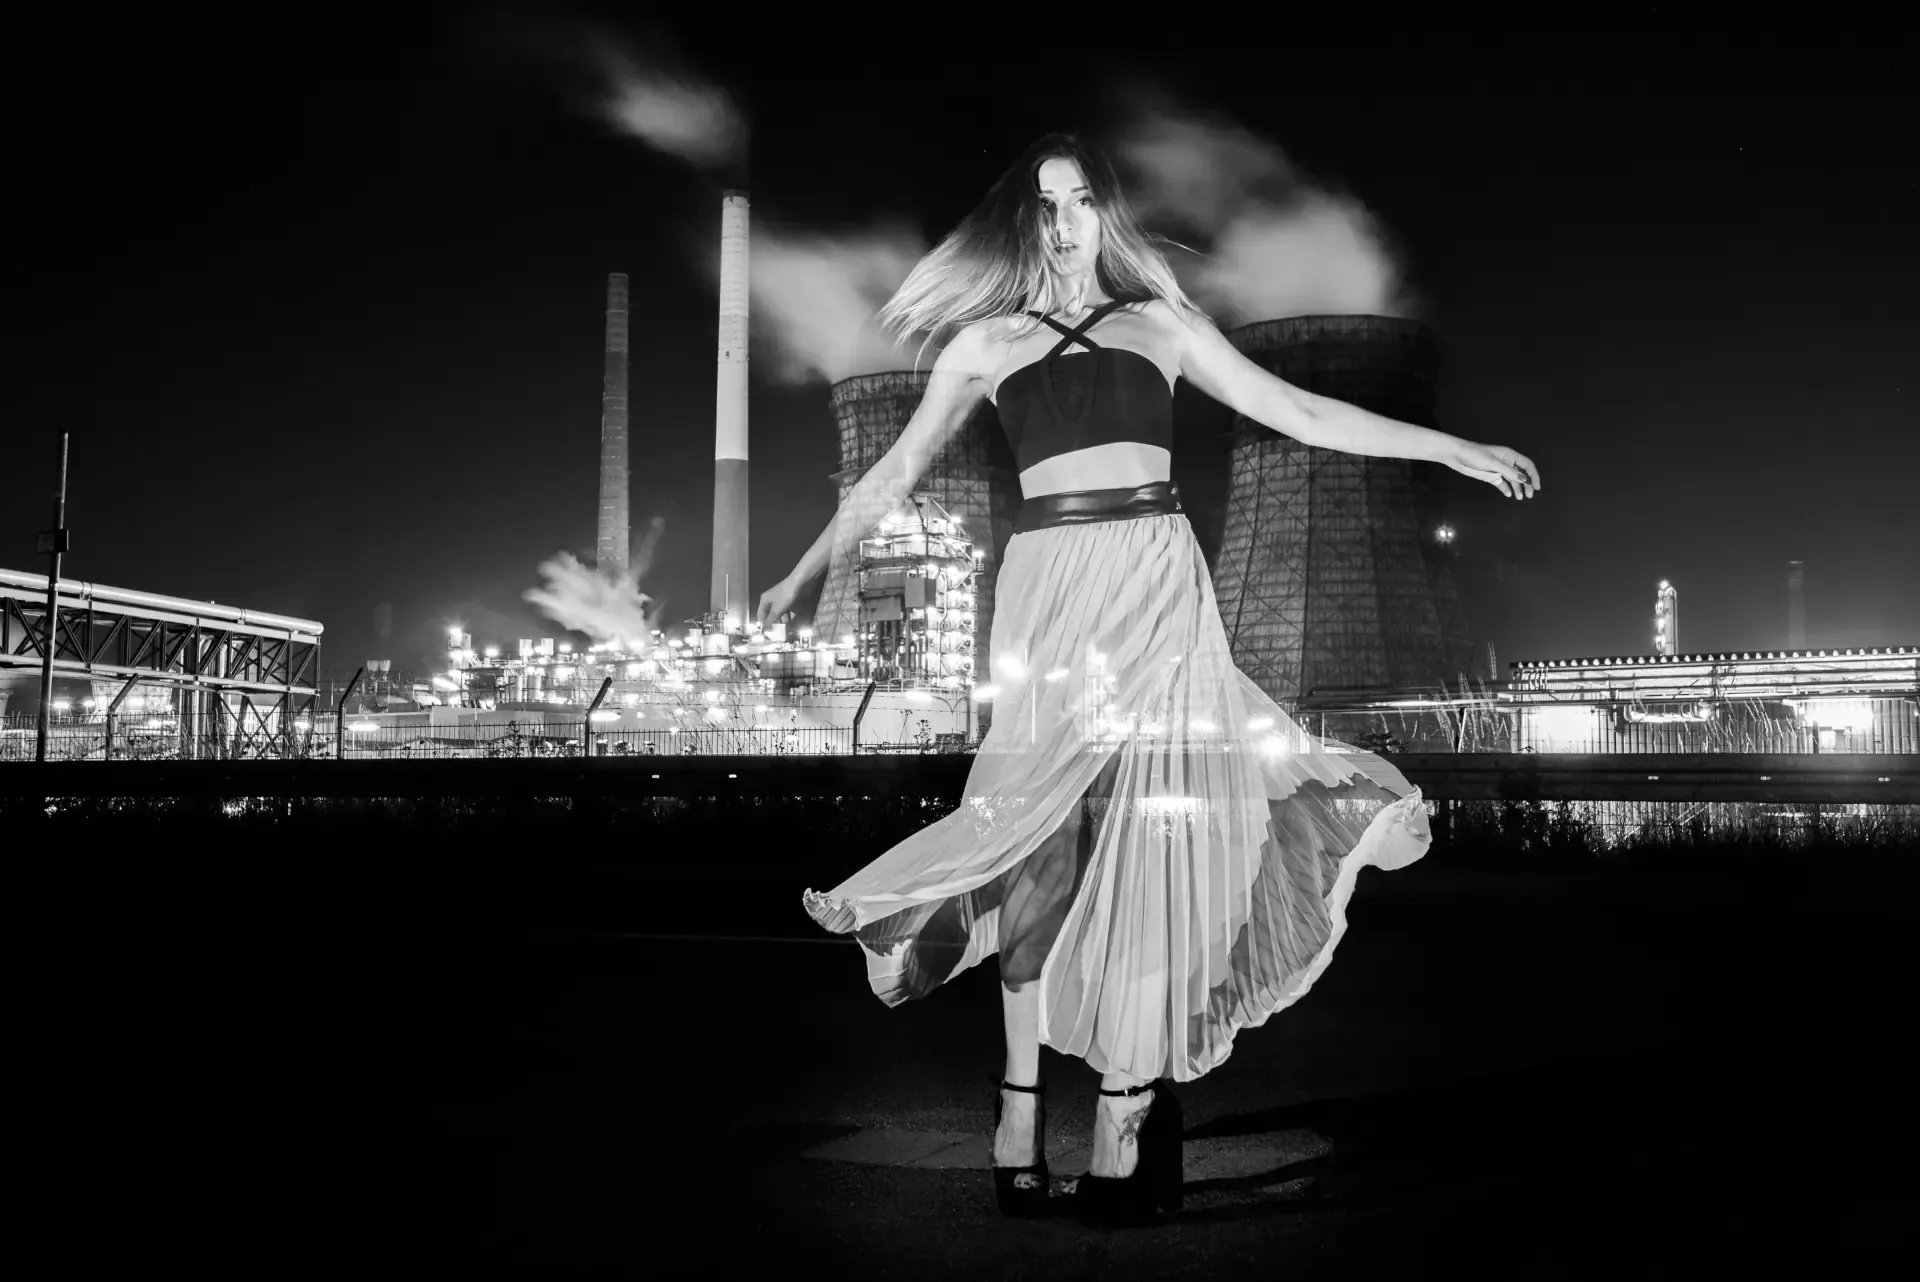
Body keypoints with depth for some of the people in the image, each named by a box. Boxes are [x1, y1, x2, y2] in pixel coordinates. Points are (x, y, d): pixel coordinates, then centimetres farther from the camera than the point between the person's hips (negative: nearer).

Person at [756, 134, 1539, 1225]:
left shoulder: (1160, 325, 15)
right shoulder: (984, 343, 15)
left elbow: (1299, 413, 14)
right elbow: (898, 472, 22)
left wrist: (1458, 450, 11)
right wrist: (805, 574, 25)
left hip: (1159, 581, 0)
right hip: (1051, 587, 0)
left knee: (1151, 829, -8)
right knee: (1042, 837, -3)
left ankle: (1127, 1115, -6)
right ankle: (1023, 1114, 2)